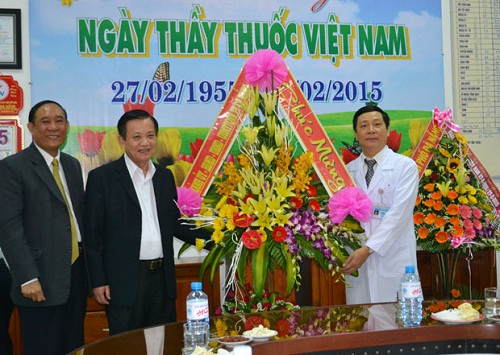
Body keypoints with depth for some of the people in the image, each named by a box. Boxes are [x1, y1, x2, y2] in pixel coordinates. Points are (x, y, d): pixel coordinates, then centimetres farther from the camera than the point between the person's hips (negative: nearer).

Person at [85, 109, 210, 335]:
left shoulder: (165, 177, 12)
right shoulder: (102, 178, -4)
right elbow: (93, 234, -5)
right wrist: (98, 282, -9)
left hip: (162, 279, 5)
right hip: (124, 282, -5)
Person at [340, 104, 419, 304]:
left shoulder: (405, 166, 1)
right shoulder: (348, 171, 13)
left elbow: (399, 213, -9)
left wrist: (368, 249, -17)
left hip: (394, 263, -3)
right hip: (356, 261, 3)